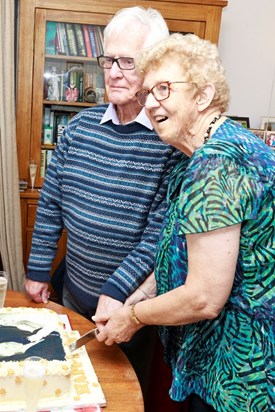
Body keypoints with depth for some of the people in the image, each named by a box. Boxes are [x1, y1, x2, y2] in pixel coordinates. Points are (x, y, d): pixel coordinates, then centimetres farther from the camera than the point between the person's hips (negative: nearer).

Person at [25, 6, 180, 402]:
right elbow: (51, 203, 3)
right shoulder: (81, 125, -3)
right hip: (74, 292, 5)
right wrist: (38, 270, 5)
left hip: (132, 300, -4)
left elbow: (160, 231, -19)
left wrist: (117, 290, -20)